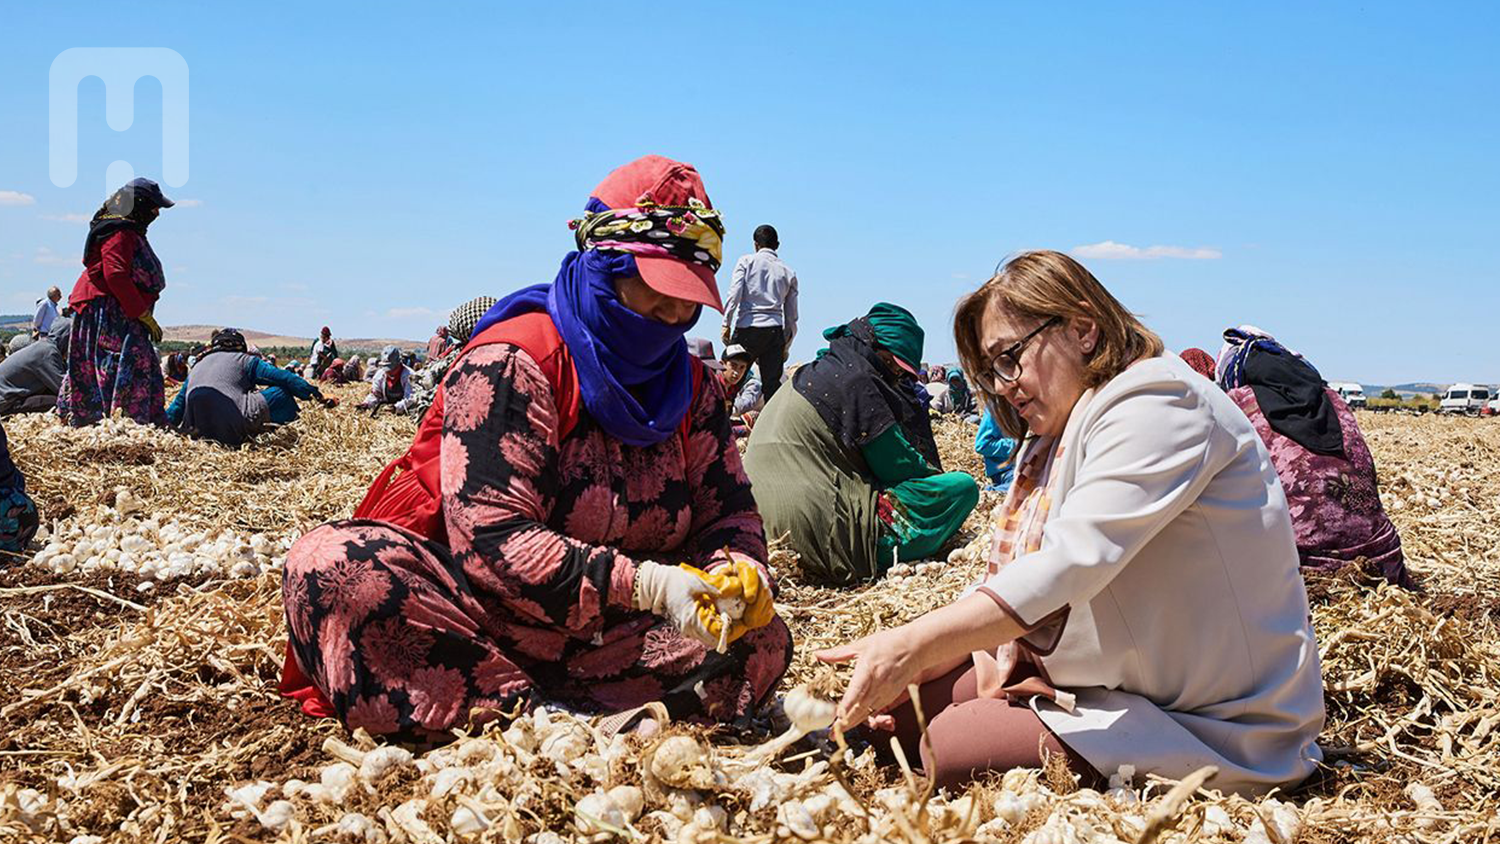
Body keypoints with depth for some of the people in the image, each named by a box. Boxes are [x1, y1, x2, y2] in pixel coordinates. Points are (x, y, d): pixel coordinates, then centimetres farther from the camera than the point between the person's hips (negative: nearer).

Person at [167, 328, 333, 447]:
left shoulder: (197, 366, 30)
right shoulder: (244, 360, 17)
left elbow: (178, 404, 34)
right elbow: (284, 378, 12)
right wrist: (317, 395, 17)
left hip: (198, 430, 4)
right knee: (282, 393, 10)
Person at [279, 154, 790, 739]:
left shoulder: (690, 386, 6)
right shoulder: (512, 363, -14)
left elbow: (728, 511, 8)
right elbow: (490, 539, -23)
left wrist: (735, 567, -18)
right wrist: (644, 585, -32)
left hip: (609, 635, 5)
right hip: (478, 613, -4)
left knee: (763, 640, -17)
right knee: (335, 566, -31)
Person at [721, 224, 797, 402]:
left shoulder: (746, 261, 8)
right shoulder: (788, 272, 16)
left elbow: (734, 294, -6)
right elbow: (792, 315, 16)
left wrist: (726, 324, -3)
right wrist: (786, 346, 21)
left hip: (747, 328, -3)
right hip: (775, 331, 3)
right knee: (772, 382, 2)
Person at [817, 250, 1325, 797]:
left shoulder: (1157, 405, -17)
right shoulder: (1059, 434, 13)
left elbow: (1074, 560, -31)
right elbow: (1012, 570, 10)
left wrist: (914, 644, -37)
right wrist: (912, 667, -7)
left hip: (1216, 723, -8)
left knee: (955, 748, -23)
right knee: (905, 707, -7)